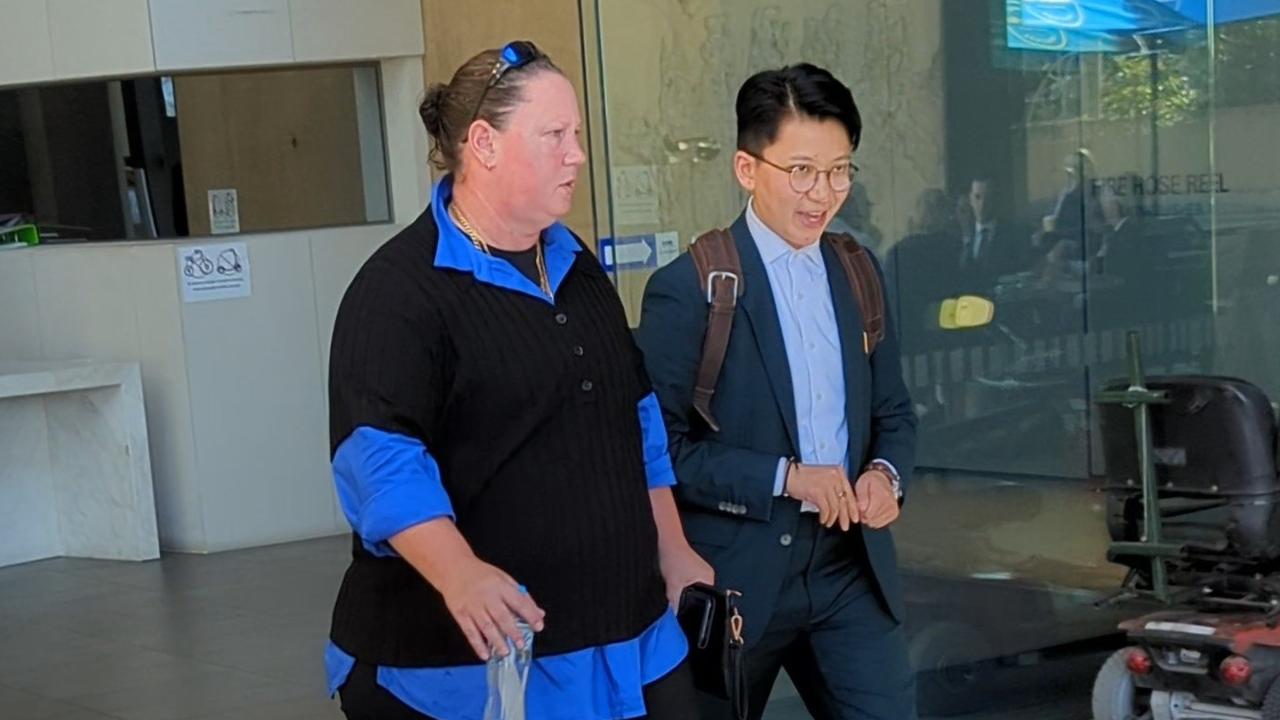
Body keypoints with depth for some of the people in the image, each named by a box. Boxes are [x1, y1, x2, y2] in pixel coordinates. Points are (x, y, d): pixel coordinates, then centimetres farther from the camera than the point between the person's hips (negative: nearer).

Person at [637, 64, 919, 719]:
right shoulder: (688, 288, -12)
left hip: (849, 567, 5)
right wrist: (785, 477, -20)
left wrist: (886, 474, -7)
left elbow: (893, 411, 14)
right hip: (736, 577, -4)